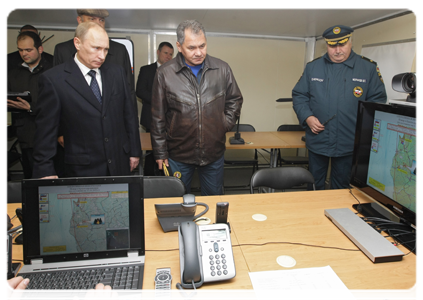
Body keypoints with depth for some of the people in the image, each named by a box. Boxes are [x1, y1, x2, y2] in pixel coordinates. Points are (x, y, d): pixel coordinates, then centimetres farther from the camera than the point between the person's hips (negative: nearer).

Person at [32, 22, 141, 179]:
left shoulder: (117, 72, 4)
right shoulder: (53, 79, -8)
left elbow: (129, 114, 8)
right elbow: (46, 131, -5)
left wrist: (134, 152, 8)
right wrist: (45, 171, -6)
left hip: (120, 165, 4)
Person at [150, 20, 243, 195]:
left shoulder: (222, 69, -2)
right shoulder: (165, 73, -7)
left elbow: (235, 100, 14)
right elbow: (157, 118, -3)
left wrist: (226, 124, 1)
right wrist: (160, 153, -1)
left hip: (214, 153, 2)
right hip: (178, 154, -1)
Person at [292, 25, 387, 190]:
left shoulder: (368, 67, 1)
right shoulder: (313, 67, 4)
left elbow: (378, 99, 3)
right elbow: (299, 95, 6)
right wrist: (307, 117, -10)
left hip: (349, 144, 0)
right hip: (317, 141, 1)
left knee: (341, 187, 15)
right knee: (315, 187, 15)